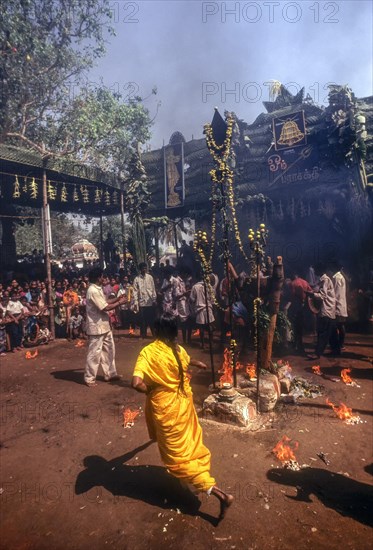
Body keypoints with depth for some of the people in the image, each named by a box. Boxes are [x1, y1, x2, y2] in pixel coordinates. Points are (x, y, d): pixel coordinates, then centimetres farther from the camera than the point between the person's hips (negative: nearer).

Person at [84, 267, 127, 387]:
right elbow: (105, 307, -22)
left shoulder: (97, 289, 11)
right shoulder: (93, 291, -21)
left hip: (104, 325, 10)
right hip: (97, 327, -10)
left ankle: (109, 374, 28)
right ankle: (89, 378, 13)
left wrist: (117, 298, 10)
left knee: (109, 349, 16)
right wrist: (119, 303, -10)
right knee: (95, 353, 0)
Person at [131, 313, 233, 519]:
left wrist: (149, 391, -10)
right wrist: (198, 363, 47)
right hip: (183, 404, 6)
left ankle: (219, 493, -1)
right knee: (189, 445, 29)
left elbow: (136, 383, -33)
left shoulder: (148, 352, -20)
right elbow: (187, 361, 22)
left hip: (165, 409, -5)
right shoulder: (179, 351, -3)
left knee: (177, 456, 5)